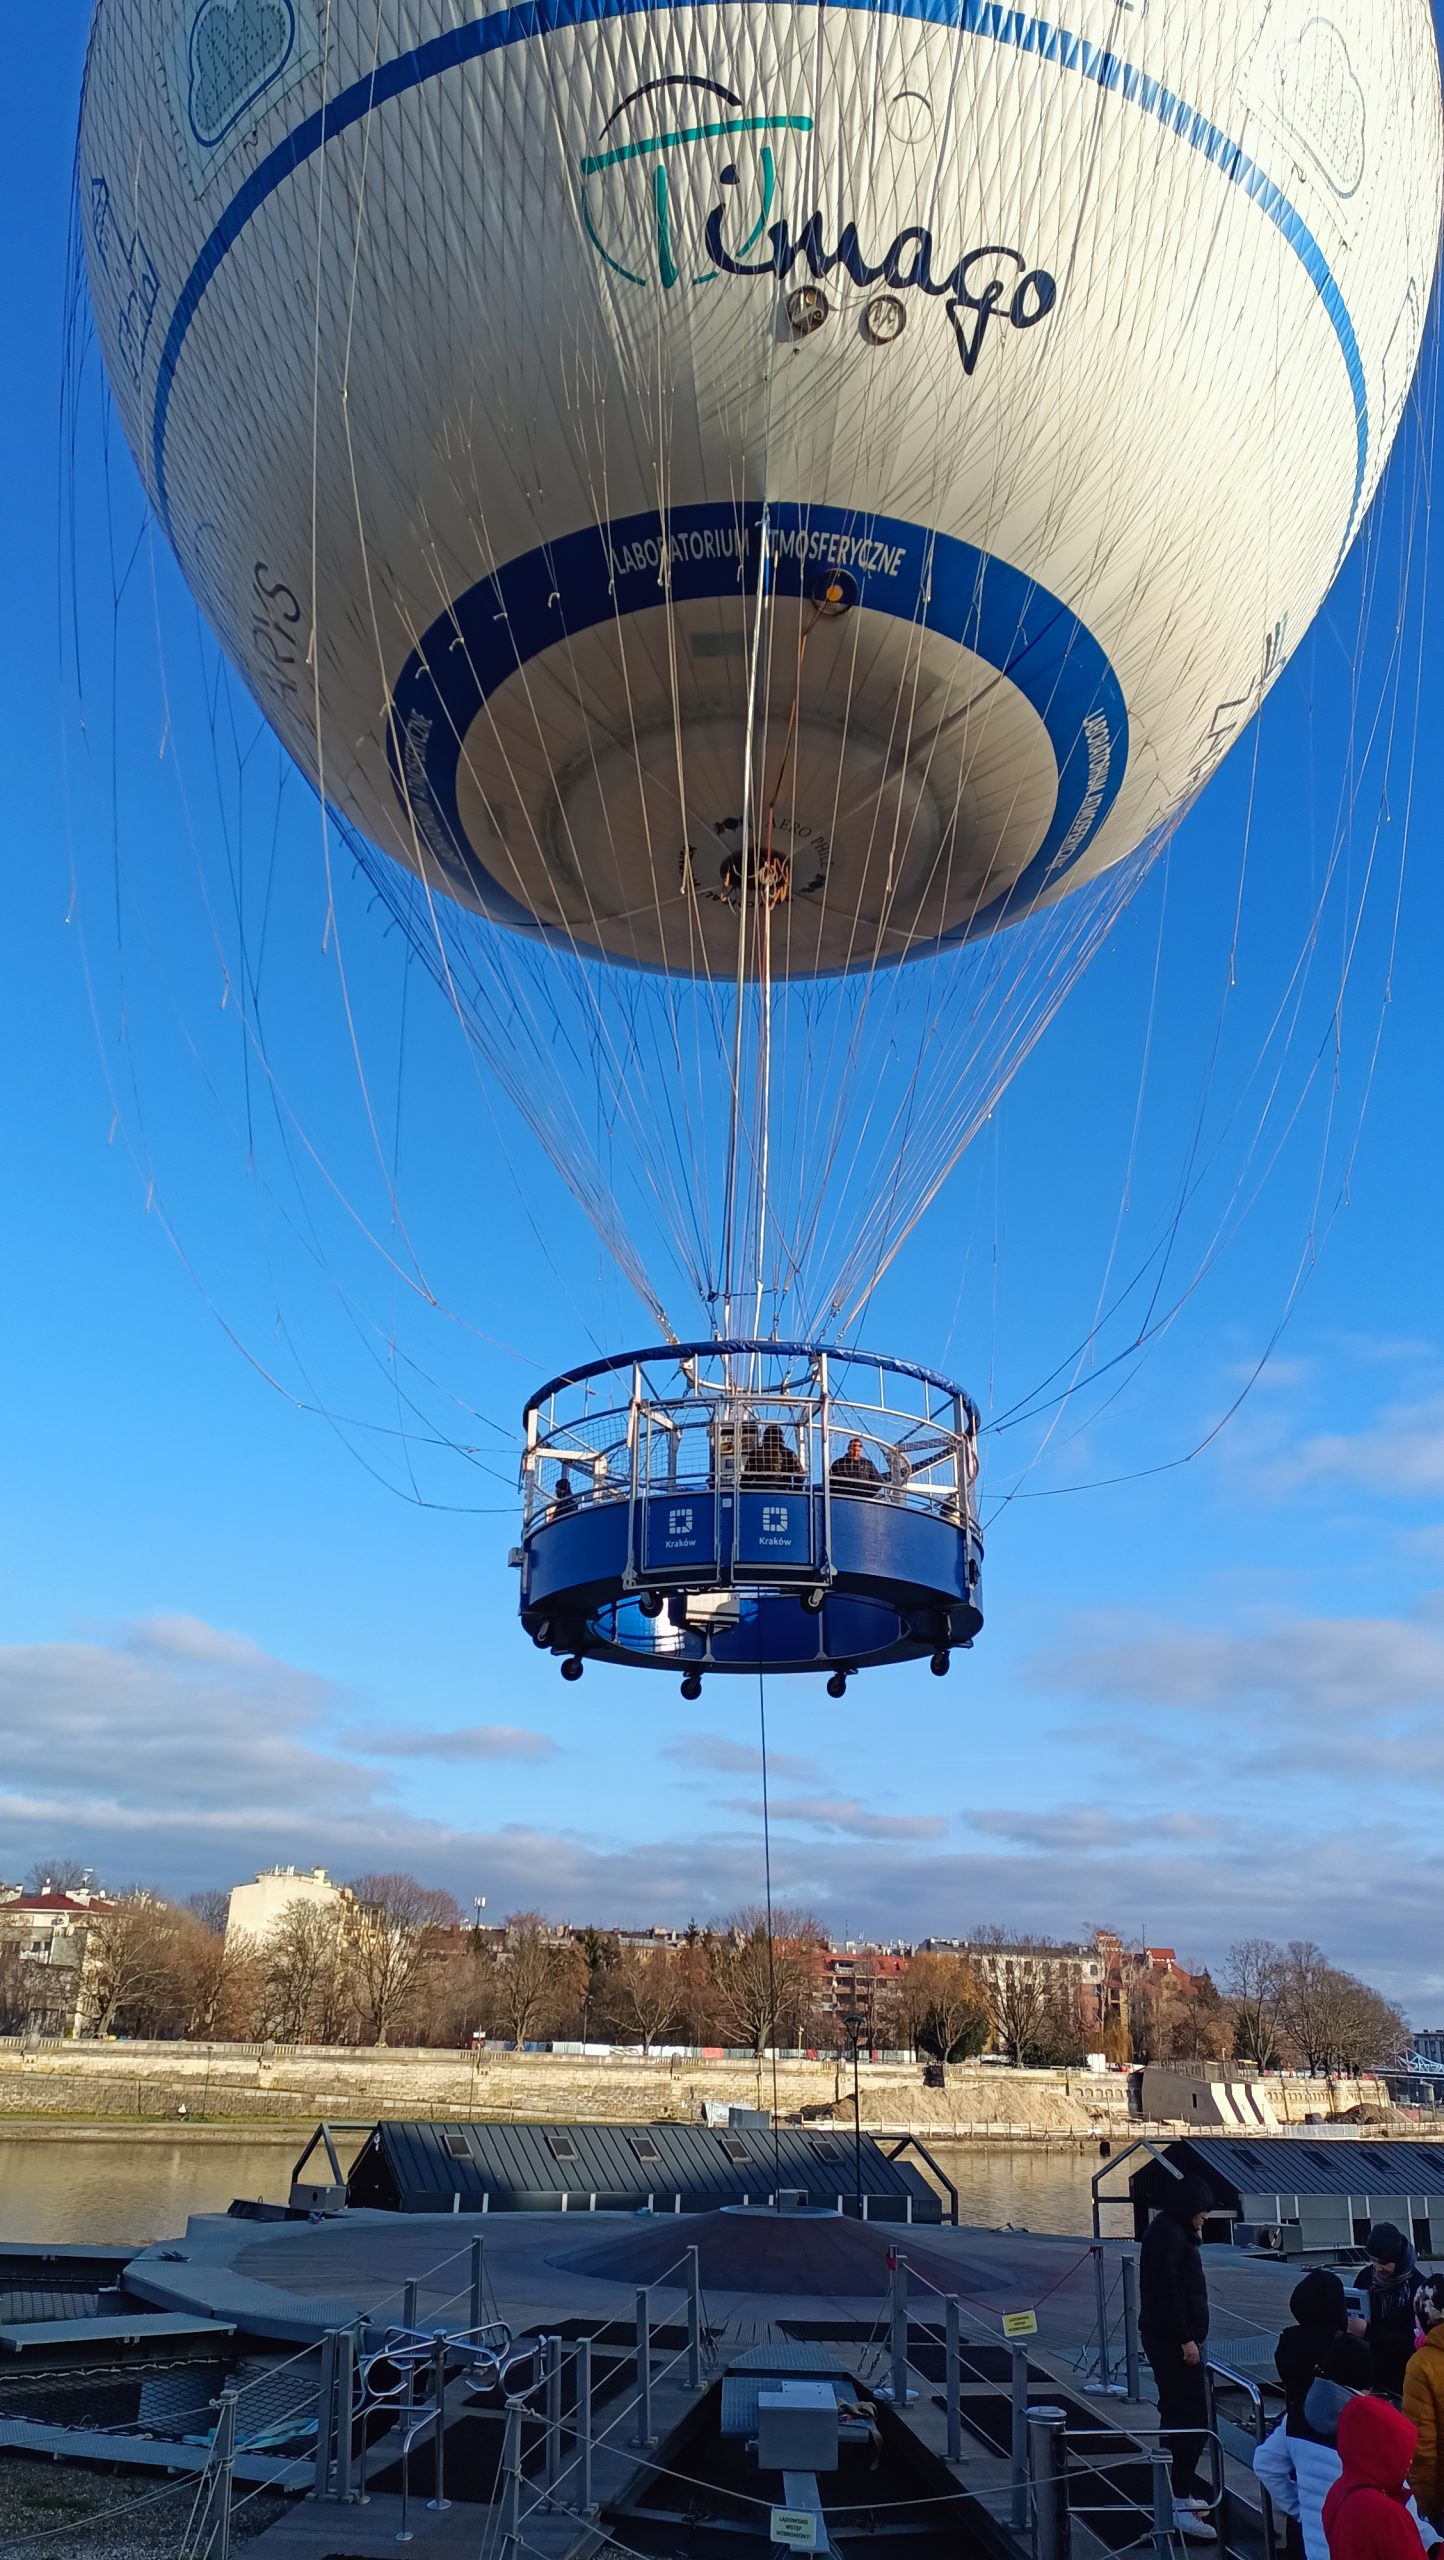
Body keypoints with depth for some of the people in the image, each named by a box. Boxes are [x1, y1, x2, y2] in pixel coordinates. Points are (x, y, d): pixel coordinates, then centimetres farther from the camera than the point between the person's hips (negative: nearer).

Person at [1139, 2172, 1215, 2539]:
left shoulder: (1170, 2230, 16)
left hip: (1167, 2338, 11)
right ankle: (1181, 2507, -11)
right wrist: (1186, 2339, -22)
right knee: (1191, 2420, -11)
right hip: (1173, 2340, -11)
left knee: (1178, 2415, 18)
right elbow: (1169, 2291, -23)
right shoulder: (1169, 2234, -18)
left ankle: (1181, 2494, 28)